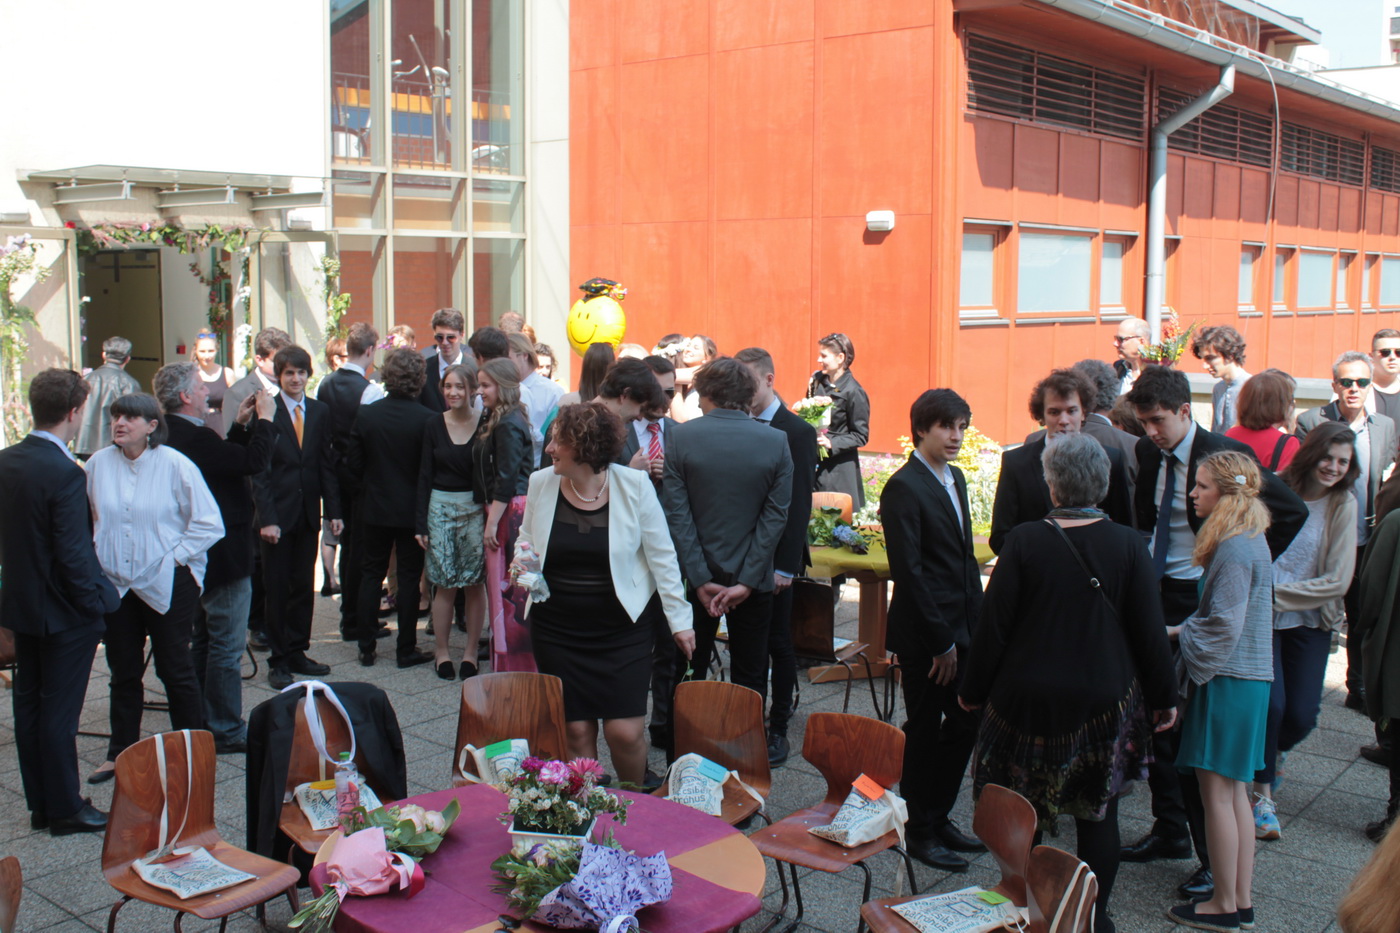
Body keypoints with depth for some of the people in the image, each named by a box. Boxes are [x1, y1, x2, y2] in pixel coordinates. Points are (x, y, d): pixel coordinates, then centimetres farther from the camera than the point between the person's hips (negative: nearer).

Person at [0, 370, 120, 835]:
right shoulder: (65, 474, -24)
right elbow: (74, 556, -24)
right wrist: (99, 600, -12)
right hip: (62, 612, -8)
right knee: (59, 712, 3)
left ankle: (40, 804, 27)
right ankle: (65, 809, 14)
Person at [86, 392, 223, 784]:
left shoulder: (175, 465, -10)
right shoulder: (98, 464, 0)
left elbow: (208, 524, -9)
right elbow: (88, 519, 14)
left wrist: (173, 558, -11)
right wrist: (96, 562, 6)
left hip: (167, 586, -3)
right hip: (114, 585, 4)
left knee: (175, 670, 6)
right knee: (123, 673, 13)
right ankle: (120, 754, 24)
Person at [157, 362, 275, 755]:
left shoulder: (174, 433, 7)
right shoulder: (193, 438, -25)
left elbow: (228, 458, 16)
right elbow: (254, 461, -28)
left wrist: (241, 424, 8)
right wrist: (264, 418, -16)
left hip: (200, 556, 11)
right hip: (223, 556, -11)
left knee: (204, 642, 21)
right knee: (227, 646, -1)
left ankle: (204, 723, 32)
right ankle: (226, 732, 8)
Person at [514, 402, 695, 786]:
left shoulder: (634, 485, -10)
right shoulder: (541, 484, -1)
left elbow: (662, 556, -3)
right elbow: (527, 538, 16)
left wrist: (679, 619, -3)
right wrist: (522, 562, -6)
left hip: (623, 628, -2)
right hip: (557, 628, 3)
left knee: (624, 731, -4)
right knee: (576, 729, 3)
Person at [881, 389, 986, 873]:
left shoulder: (954, 479, 12)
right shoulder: (904, 488, -15)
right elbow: (909, 573, -18)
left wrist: (976, 623, 10)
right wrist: (940, 642, -17)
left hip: (962, 628, 8)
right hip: (924, 636, -8)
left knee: (964, 723, 14)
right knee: (925, 732, 4)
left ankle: (939, 817, 30)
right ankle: (920, 832, 19)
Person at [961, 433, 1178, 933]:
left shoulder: (1024, 541, -12)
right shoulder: (1128, 545, -8)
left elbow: (994, 624, -8)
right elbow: (1149, 629, -4)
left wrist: (973, 689, 3)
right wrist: (1163, 697, 9)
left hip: (1029, 699, -1)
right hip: (1105, 701, 1)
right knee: (1098, 814, 13)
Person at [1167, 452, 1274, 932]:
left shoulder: (1235, 549, -19)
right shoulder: (1250, 540, 11)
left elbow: (1223, 626, -20)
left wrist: (1173, 632, -7)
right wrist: (1183, 629, 9)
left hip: (1227, 681, -10)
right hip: (1249, 677, 10)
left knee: (1217, 792, 0)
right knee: (1235, 792, 15)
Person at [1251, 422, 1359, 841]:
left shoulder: (1343, 505, -4)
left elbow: (1338, 581, -7)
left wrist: (1278, 594, -14)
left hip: (1309, 621, 1)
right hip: (1261, 616, -1)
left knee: (1302, 715, -2)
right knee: (1271, 702, -14)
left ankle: (1274, 751, 35)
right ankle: (1263, 795, 5)